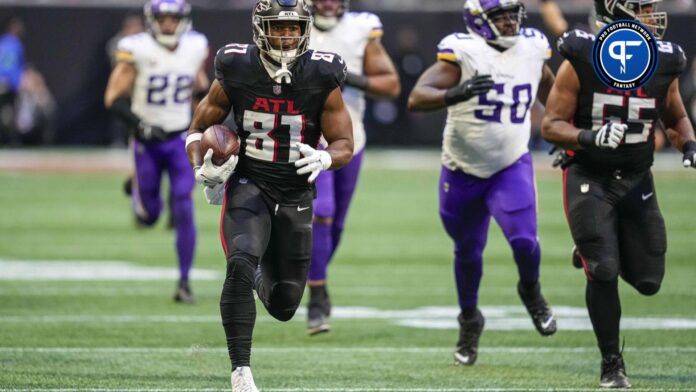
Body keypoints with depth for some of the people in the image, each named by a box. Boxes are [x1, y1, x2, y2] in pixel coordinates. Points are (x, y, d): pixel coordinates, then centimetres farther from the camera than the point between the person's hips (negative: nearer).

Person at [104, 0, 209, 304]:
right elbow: (113, 98, -14)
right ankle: (137, 190, 43)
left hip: (181, 141, 2)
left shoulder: (196, 47, -4)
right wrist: (140, 126, -25)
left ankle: (184, 282, 0)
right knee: (148, 217, 7)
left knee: (184, 213, -9)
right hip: (147, 141, -2)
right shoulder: (137, 50, -16)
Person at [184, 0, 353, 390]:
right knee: (240, 265, -30)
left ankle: (262, 275, 47)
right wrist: (203, 168, -18)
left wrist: (323, 160, -26)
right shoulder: (236, 72, -10)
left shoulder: (322, 79, -10)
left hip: (296, 194, 2)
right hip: (248, 185, -2)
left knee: (283, 306, 8)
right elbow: (198, 129, 3)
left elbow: (344, 145, -3)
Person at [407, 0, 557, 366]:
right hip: (463, 171, -1)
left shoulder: (532, 48, -5)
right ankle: (469, 319, 39)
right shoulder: (463, 52, -19)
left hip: (512, 167, 1)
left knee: (523, 240, -19)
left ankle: (530, 291, 14)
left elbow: (546, 84, 19)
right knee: (467, 251, 14)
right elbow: (416, 98, -29)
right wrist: (457, 93, -46)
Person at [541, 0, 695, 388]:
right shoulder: (582, 60, -14)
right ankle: (612, 364, 6)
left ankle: (598, 252, 35)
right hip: (590, 179, -4)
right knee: (603, 273, -11)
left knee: (647, 281, 2)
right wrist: (589, 138, -30)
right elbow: (551, 125, -11)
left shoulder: (663, 64, -2)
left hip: (636, 181, 4)